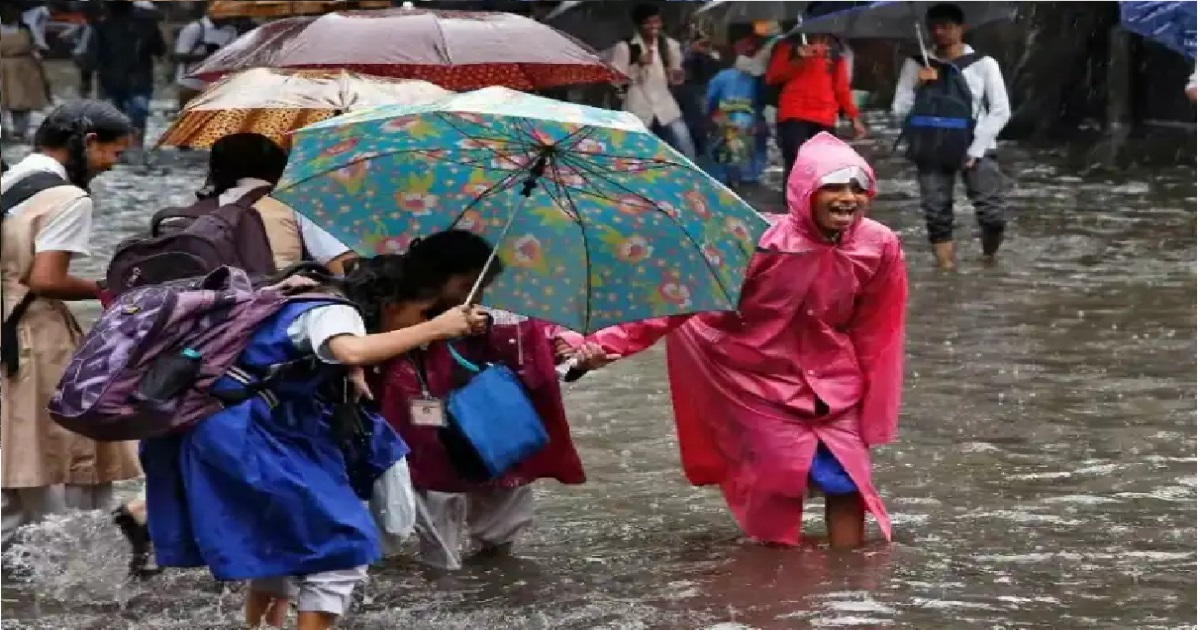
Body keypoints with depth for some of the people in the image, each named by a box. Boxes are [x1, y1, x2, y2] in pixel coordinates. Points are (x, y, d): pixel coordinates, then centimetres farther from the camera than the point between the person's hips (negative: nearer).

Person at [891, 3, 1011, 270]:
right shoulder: (916, 65, 6)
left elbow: (1001, 111, 0)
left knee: (993, 215, -11)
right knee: (937, 217, -8)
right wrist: (919, 87, -12)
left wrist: (975, 149, -8)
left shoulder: (984, 63, 1)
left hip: (977, 150, -2)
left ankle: (990, 263, 18)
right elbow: (899, 110, 6)